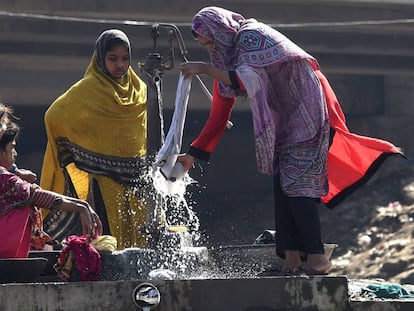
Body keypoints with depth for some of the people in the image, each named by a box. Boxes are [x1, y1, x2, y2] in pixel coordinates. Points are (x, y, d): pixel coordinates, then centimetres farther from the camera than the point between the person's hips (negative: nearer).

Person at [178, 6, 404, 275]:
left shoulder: (251, 36, -15)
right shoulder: (228, 54, 11)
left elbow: (249, 80, -31)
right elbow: (220, 114, 12)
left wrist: (206, 69, -28)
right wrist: (194, 154, 7)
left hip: (308, 116, -9)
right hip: (285, 124, 9)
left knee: (297, 186, -14)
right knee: (282, 186, 2)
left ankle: (317, 259, -15)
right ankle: (292, 261, 0)